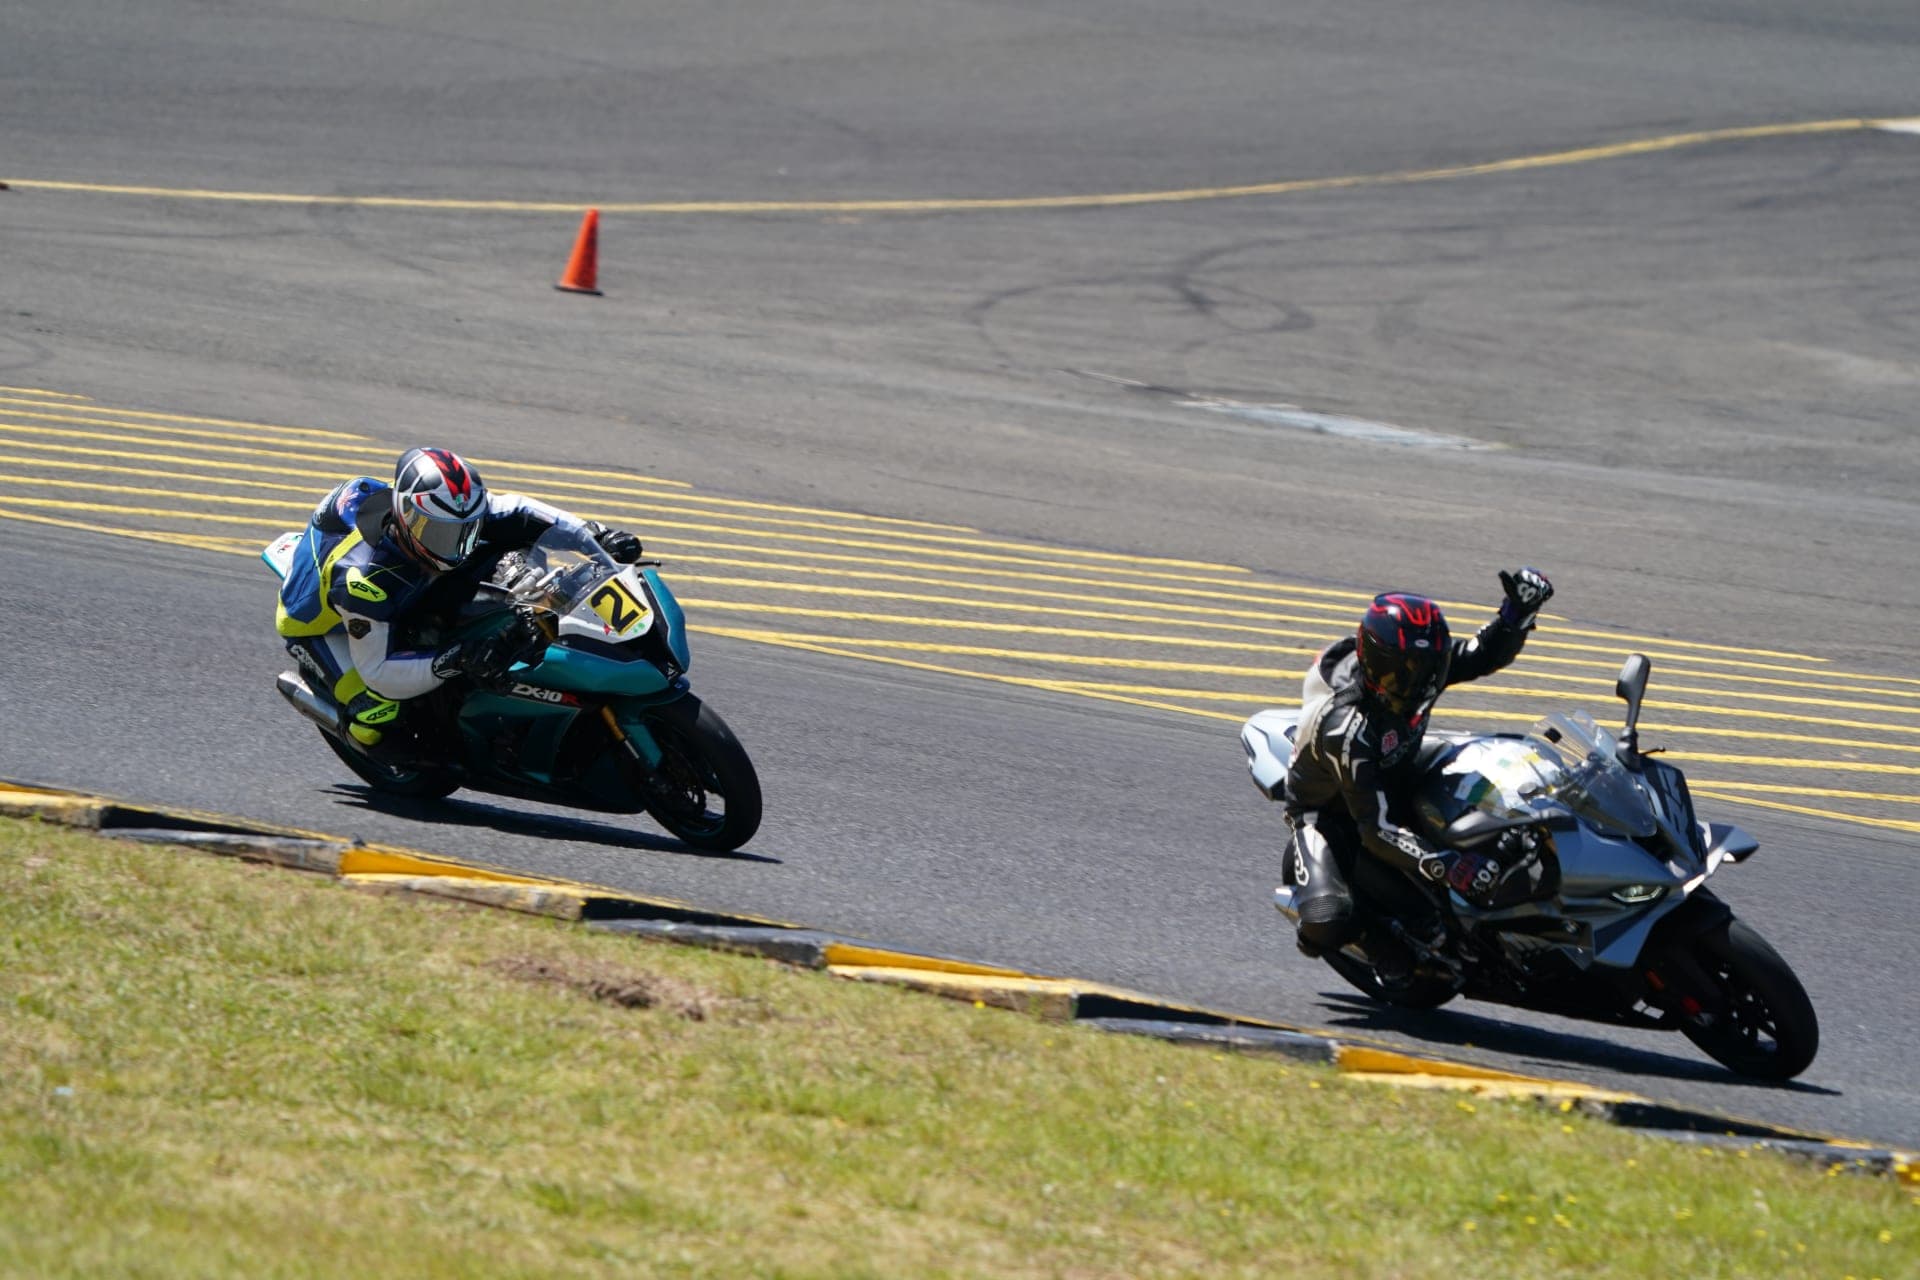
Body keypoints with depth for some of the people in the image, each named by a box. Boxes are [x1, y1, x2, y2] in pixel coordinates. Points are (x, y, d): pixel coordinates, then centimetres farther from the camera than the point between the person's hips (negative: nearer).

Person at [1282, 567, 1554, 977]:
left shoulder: (1413, 662, -18)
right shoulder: (1346, 726, -38)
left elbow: (1485, 655, 0)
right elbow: (1375, 828, -40)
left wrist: (1518, 610, -21)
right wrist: (1450, 867, -51)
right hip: (1331, 815, -7)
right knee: (1326, 928, -28)